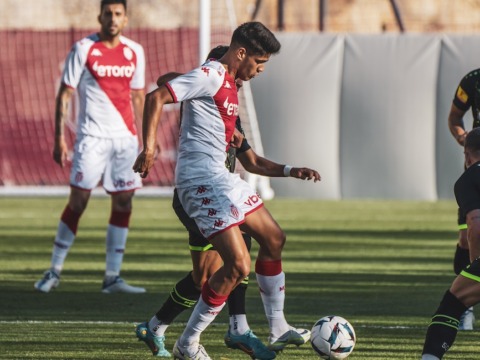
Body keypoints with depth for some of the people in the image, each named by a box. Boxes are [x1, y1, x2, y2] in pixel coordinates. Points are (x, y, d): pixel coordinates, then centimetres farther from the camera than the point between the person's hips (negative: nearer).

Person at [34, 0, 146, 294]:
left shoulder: (135, 52, 9)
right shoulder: (83, 49, -3)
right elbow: (64, 94, -2)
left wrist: (145, 137, 12)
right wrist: (60, 138, -8)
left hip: (126, 137, 4)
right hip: (92, 135, -4)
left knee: (123, 203, 1)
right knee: (78, 201, -6)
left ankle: (112, 277, 7)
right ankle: (55, 271, 4)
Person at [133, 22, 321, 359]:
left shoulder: (229, 84, 17)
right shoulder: (210, 75, -13)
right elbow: (156, 98, -19)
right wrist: (149, 147, -27)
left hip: (220, 176, 11)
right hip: (201, 177, -11)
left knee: (274, 239, 19)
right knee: (239, 265, -14)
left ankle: (278, 330, 29)